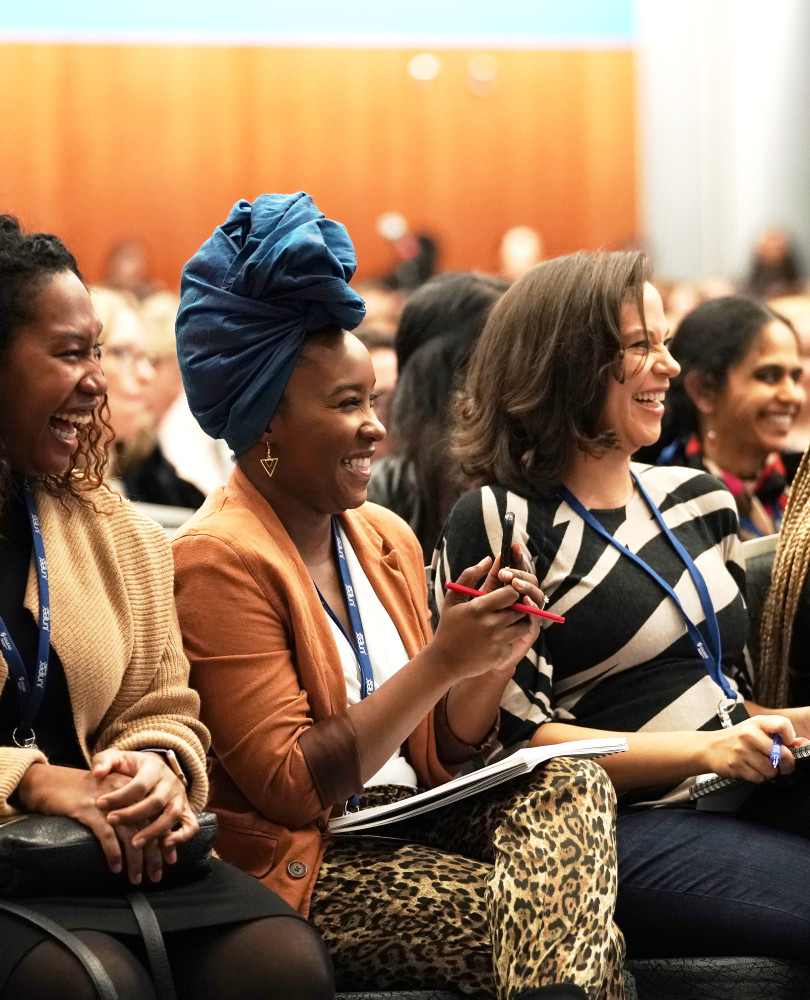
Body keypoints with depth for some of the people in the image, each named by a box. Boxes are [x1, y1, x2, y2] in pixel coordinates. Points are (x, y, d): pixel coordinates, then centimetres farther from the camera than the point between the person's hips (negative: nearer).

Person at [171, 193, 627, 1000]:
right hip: (300, 868, -7)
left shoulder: (387, 539, 12)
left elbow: (435, 758, 13)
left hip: (412, 825, 7)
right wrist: (439, 661, -18)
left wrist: (494, 656, -6)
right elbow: (290, 788, -17)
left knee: (574, 785, -19)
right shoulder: (220, 560, -11)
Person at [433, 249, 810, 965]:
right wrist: (703, 751, -16)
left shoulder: (697, 499, 18)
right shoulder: (498, 524, -1)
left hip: (743, 799, 7)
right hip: (617, 826, -7)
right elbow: (513, 737, -8)